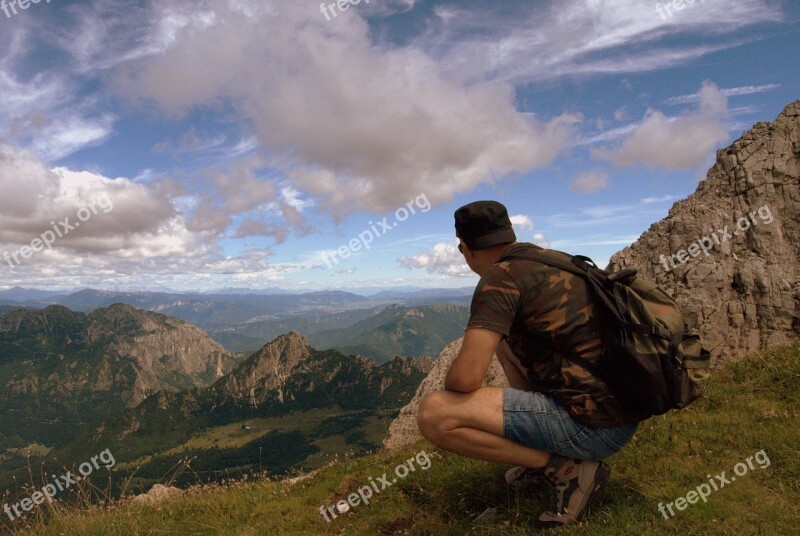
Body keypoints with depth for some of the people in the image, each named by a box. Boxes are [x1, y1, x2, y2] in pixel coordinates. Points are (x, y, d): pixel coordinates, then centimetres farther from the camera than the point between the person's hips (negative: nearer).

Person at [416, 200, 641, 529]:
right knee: (503, 335, 23)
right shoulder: (556, 261, 12)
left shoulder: (500, 277, -15)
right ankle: (545, 454, 18)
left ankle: (568, 468, -4)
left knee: (433, 414, -16)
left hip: (593, 426, -9)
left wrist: (449, 388, 0)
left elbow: (466, 377, -23)